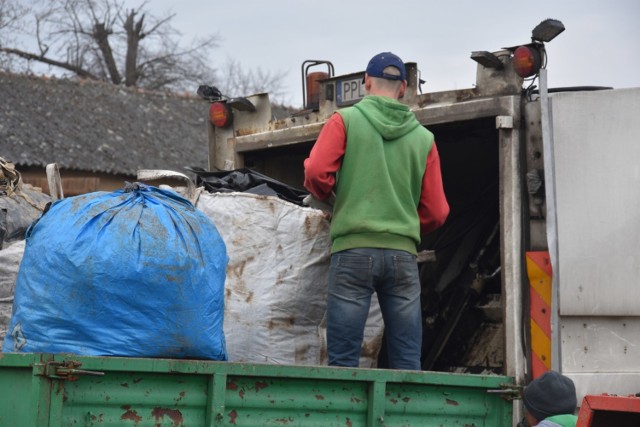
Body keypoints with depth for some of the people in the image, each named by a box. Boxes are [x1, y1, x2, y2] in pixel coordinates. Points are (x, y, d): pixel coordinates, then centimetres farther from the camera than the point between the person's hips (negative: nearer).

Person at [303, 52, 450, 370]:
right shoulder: (423, 138, 10)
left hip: (353, 250, -2)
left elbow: (316, 173, -8)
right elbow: (436, 212, 10)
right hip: (403, 254, 3)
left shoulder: (345, 120, 3)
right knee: (407, 364, 5)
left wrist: (329, 197, 14)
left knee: (343, 360, -1)